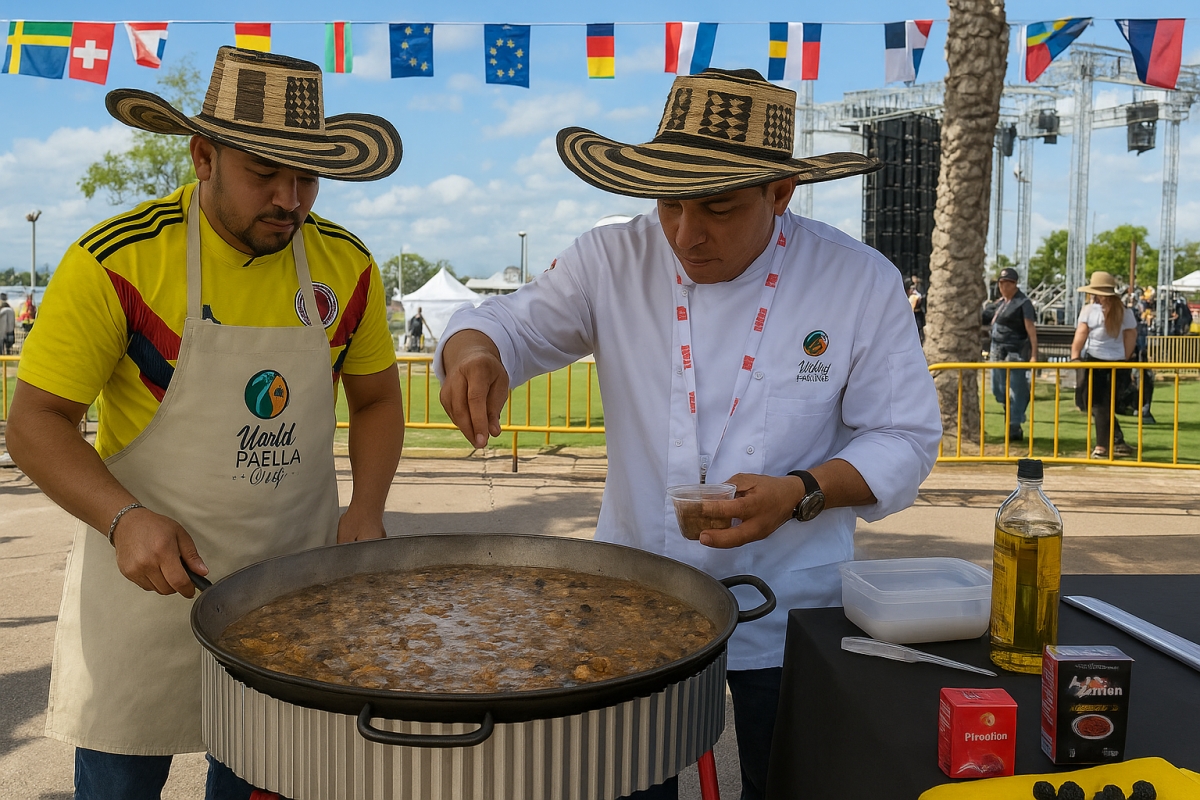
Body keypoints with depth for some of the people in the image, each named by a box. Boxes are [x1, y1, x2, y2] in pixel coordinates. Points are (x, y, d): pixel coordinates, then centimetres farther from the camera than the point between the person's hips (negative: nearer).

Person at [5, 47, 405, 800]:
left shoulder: (347, 265, -3)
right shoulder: (117, 262, -15)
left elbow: (377, 400, 10)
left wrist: (366, 509, -6)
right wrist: (123, 519, -25)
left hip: (294, 585, 3)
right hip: (151, 572, -3)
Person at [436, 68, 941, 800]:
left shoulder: (862, 283, -10)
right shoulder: (612, 263, -6)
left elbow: (904, 438, -6)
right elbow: (514, 324, -2)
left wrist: (801, 493, -23)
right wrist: (474, 351, -27)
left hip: (789, 610, 0)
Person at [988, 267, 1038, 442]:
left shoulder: (1023, 303, -9)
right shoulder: (1001, 302, 15)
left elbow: (1031, 330, -13)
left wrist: (1034, 355, -19)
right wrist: (992, 350, 20)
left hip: (1015, 353, -8)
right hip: (998, 352, 8)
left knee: (1016, 392, -4)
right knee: (998, 390, 12)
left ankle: (1014, 429, 1)